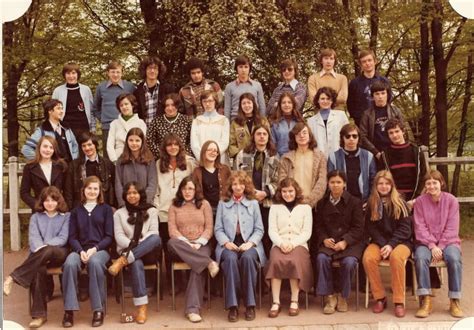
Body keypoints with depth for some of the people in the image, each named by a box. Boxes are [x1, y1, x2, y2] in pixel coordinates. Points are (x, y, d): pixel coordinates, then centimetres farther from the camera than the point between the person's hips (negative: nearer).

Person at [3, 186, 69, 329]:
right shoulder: (36, 217, 18)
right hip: (39, 255, 1)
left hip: (59, 253, -1)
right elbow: (33, 237, 3)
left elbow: (62, 239, 0)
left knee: (48, 251, -40)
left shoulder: (66, 216, 13)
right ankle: (39, 314, -33)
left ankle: (13, 278, -33)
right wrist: (40, 248, -20)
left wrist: (44, 247, -16)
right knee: (38, 269, -36)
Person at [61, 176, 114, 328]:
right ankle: (69, 310, -30)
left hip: (100, 249, -2)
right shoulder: (76, 211, 19)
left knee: (94, 262, -37)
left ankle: (98, 310, -30)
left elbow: (109, 236, 6)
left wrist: (95, 249, -12)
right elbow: (72, 237, 11)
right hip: (80, 249, 2)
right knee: (70, 263, -33)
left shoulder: (106, 209, 13)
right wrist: (81, 251, -10)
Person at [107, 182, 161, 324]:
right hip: (128, 251, -1)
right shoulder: (119, 213, 13)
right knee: (136, 263, -38)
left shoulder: (151, 211, 13)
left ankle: (122, 261, -39)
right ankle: (142, 307, -40)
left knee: (156, 238, -35)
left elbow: (153, 233, 1)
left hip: (148, 251, 1)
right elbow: (119, 236, 2)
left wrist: (139, 244, -16)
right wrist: (132, 245, -17)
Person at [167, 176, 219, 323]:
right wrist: (187, 244, -14)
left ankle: (193, 309, -37)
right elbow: (172, 230, 1)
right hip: (182, 247, 1)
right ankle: (209, 263, -36)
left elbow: (209, 228, 5)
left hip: (201, 245, -1)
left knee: (198, 267, -34)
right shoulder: (174, 206, 13)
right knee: (172, 243, -36)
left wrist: (198, 243, -13)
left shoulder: (204, 204, 12)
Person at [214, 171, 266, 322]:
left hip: (249, 244, 0)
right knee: (231, 259, -35)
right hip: (229, 244, 0)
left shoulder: (253, 203, 15)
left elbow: (259, 229, 9)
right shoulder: (222, 204, 15)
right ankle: (232, 305, -32)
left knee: (247, 257, -35)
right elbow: (218, 229, 8)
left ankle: (250, 304, -27)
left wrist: (250, 243, -10)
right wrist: (226, 242, -11)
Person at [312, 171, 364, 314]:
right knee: (321, 258, -30)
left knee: (349, 262, -32)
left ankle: (343, 297, -7)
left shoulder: (355, 202, 3)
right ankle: (329, 297, -16)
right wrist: (324, 239, -9)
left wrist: (345, 242, -16)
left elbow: (358, 228, -1)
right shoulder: (322, 203, 13)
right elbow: (318, 226, 12)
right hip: (328, 242, 2)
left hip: (350, 242, -2)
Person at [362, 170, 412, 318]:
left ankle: (399, 301, -26)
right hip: (379, 242, 2)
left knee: (396, 257, -36)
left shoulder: (400, 203, 1)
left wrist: (391, 245, -17)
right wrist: (383, 244, -11)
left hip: (400, 241, -2)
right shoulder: (371, 203, 7)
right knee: (368, 258, -29)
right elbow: (371, 228, 4)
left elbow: (404, 228, -4)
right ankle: (380, 298, -15)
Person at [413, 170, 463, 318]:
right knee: (420, 258, -33)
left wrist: (440, 247, -14)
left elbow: (451, 228, -4)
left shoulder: (451, 200, -1)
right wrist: (432, 246, -16)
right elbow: (420, 227, -4)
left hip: (447, 241, 0)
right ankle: (426, 301, -24)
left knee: (454, 259, -32)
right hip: (426, 242, 0)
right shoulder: (420, 201, 1)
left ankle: (455, 302, -17)